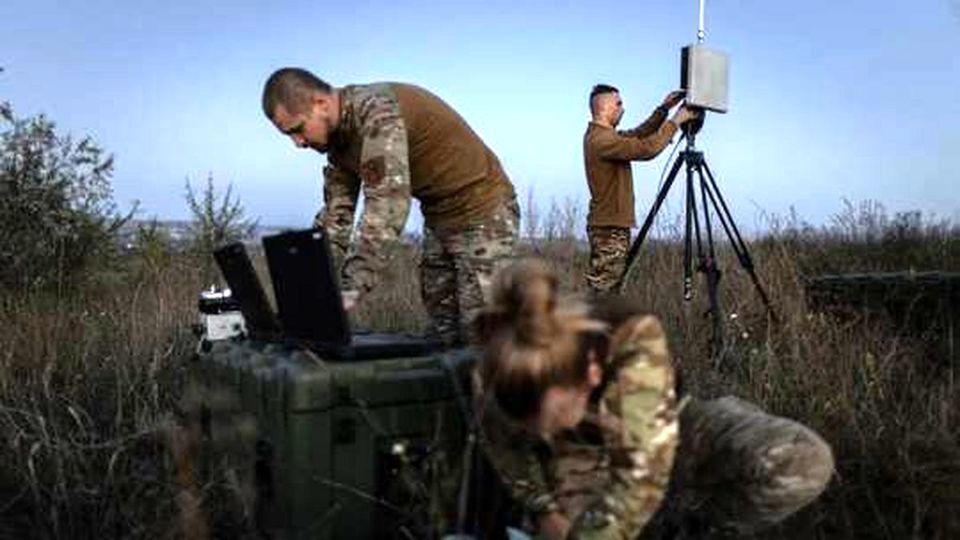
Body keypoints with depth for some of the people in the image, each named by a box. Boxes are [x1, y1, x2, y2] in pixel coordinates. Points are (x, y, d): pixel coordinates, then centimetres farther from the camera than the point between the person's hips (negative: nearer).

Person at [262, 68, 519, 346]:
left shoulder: (377, 110, -26)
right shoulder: (340, 136, 2)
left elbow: (387, 206, -36)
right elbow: (335, 215, 4)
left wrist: (352, 290, -39)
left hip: (483, 212, -9)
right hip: (439, 217, 9)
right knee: (445, 333, 10)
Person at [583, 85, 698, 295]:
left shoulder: (600, 135, 14)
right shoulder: (602, 140, -18)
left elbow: (638, 135, 19)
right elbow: (647, 149, -22)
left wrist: (663, 110, 12)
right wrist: (675, 121, -12)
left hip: (611, 225, 10)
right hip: (609, 228, -10)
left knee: (609, 289, 12)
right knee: (605, 292, -8)